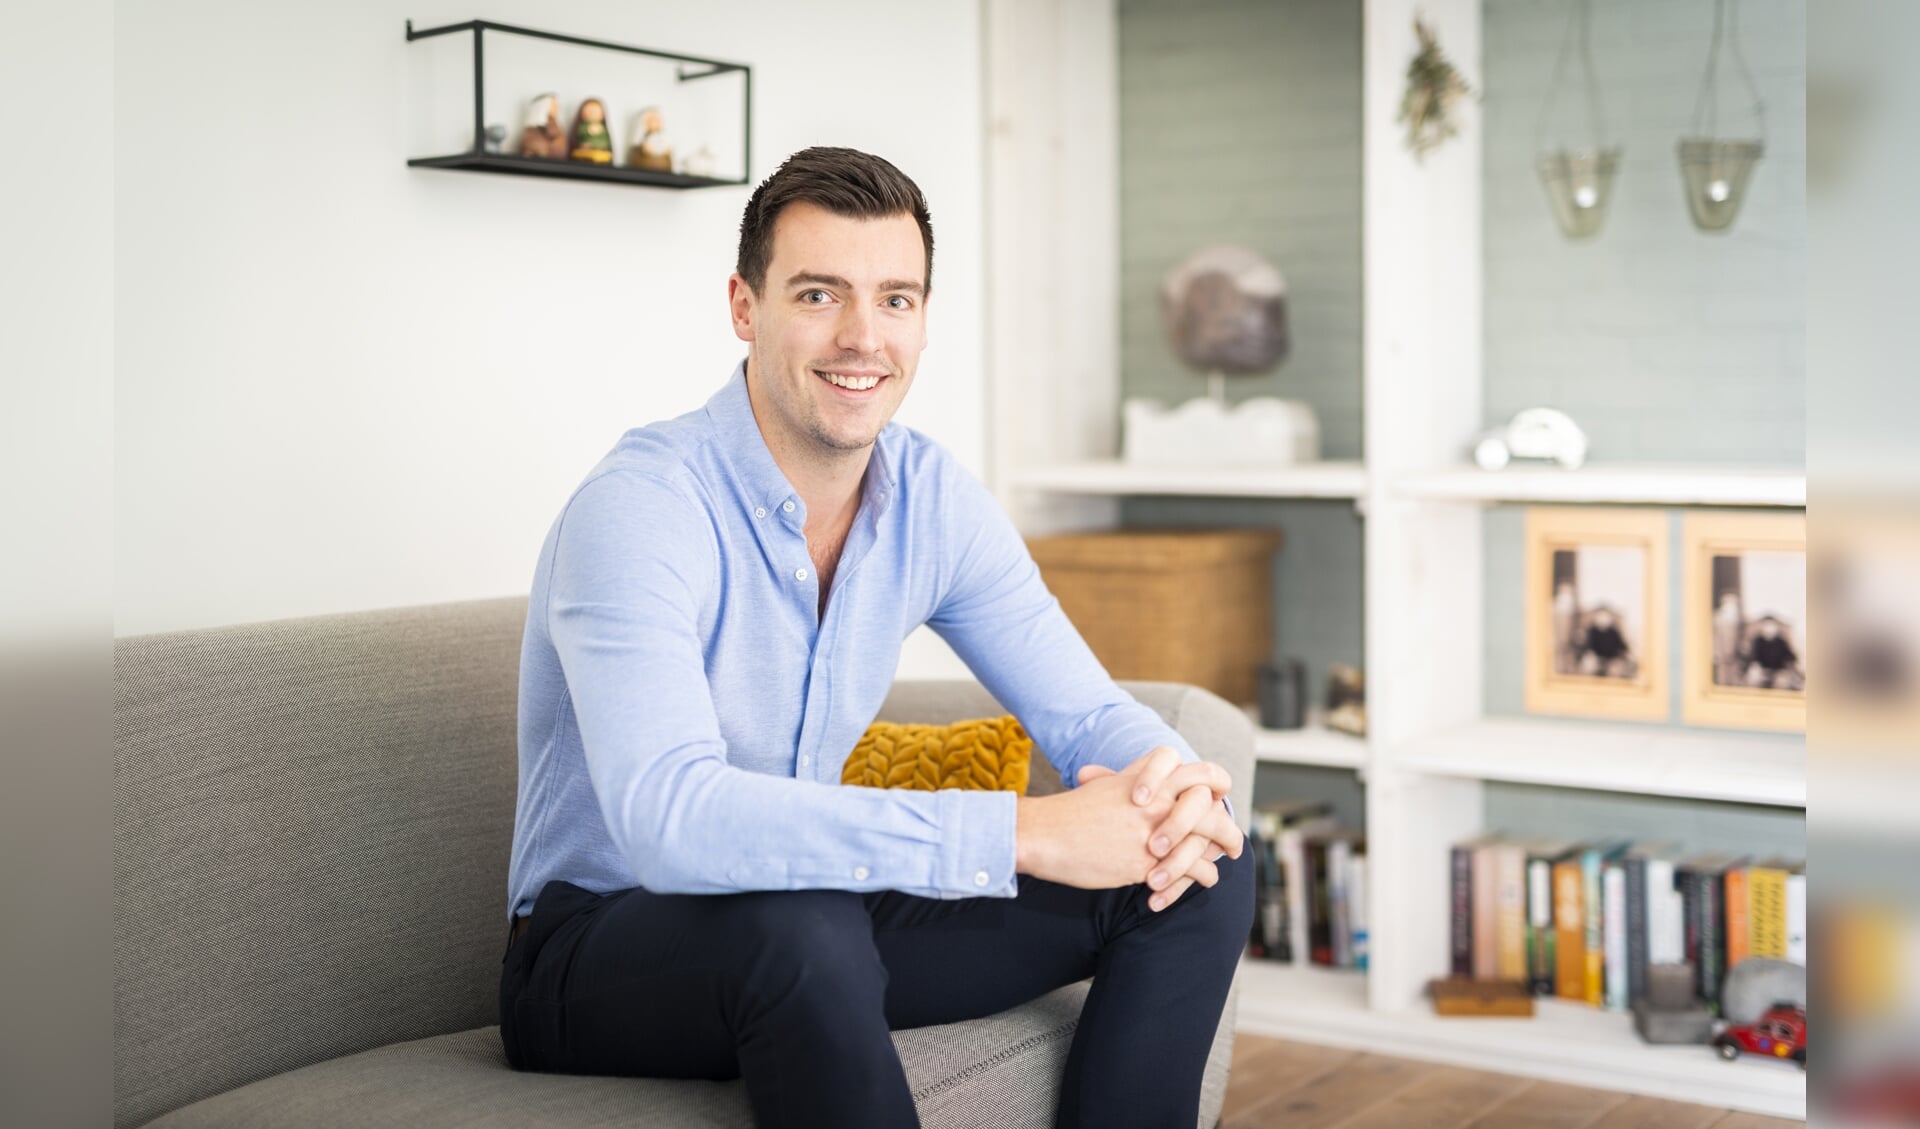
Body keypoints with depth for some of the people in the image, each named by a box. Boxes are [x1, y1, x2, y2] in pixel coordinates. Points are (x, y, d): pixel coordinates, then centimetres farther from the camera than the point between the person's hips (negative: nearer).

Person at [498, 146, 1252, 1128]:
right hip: (598, 952, -6)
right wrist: (1026, 831, -41)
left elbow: (1083, 713, 1)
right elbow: (667, 818, -39)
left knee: (1203, 875, -6)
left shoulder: (936, 502, -3)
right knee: (799, 923, -41)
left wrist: (1173, 788, -26)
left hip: (822, 916, 6)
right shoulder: (639, 508, -25)